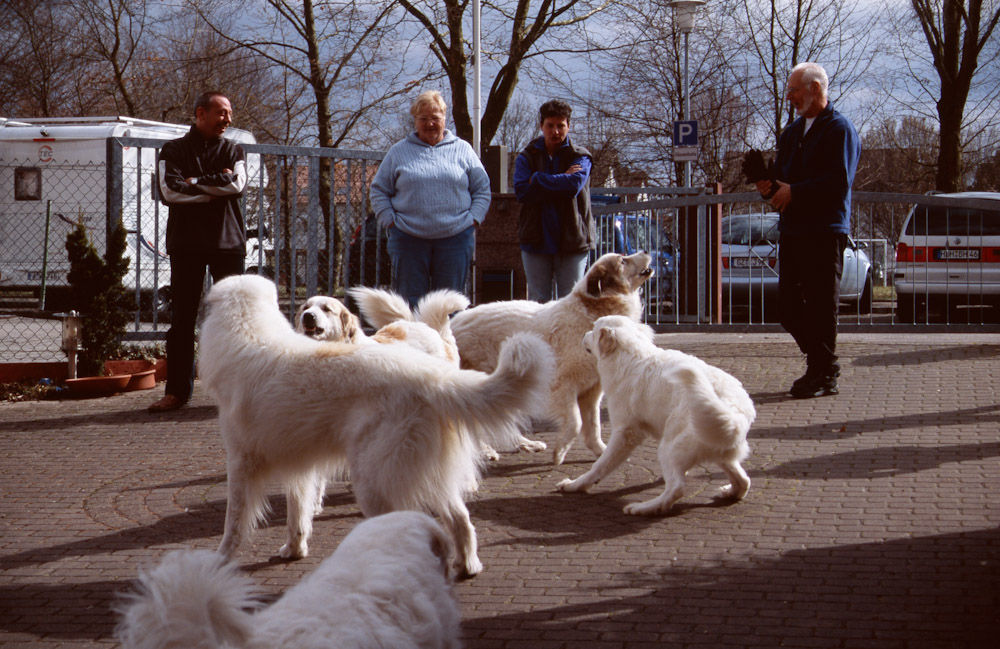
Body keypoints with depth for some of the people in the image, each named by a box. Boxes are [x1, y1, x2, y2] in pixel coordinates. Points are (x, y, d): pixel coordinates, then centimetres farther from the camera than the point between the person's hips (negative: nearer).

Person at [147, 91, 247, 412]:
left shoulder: (233, 151, 14)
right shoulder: (173, 151, 9)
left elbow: (237, 184, -6)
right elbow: (170, 191, -8)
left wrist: (194, 183, -5)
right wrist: (216, 185, -7)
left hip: (228, 241, 1)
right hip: (186, 243, -1)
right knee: (182, 319, 1)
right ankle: (177, 390, 5)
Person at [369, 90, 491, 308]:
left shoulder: (463, 149, 11)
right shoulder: (399, 151, 10)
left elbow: (482, 189, 13)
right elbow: (379, 190, 12)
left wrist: (473, 220, 0)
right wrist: (390, 222, 0)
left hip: (455, 239, 0)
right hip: (408, 239, 0)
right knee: (410, 301, 0)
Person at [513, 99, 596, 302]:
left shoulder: (580, 157, 3)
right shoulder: (526, 157, 8)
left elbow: (574, 185, -18)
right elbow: (522, 192, -10)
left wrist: (538, 179, -10)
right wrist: (561, 181, -13)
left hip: (572, 242, -1)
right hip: (537, 241, 2)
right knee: (538, 302, 5)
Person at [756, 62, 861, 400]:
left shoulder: (840, 129, -6)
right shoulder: (792, 131, 20)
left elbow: (839, 181, -15)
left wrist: (794, 192, -14)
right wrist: (772, 185, 3)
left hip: (825, 232, -8)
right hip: (792, 229, 8)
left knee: (821, 305, -5)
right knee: (788, 307, 6)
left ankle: (824, 375, 3)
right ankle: (820, 364, 20)